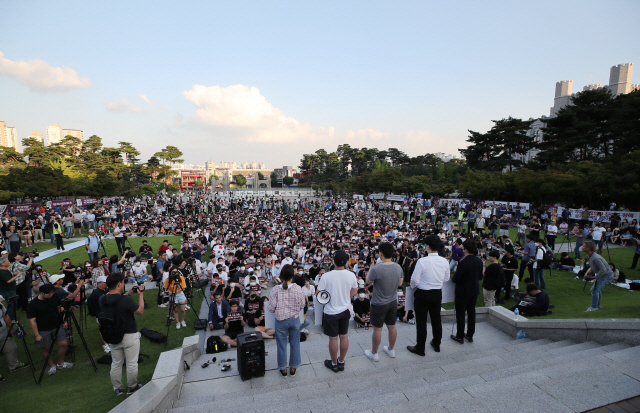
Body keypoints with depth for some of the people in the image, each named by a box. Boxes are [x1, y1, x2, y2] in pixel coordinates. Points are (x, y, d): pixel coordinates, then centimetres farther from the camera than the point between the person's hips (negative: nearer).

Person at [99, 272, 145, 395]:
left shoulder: (102, 300, -8)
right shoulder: (126, 300, -27)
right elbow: (140, 311, -12)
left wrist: (127, 294, 11)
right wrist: (140, 295, -5)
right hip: (130, 336, -6)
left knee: (116, 363, 21)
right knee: (132, 364, 12)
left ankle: (117, 388, 33)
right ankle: (132, 387, 26)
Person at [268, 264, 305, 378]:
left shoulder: (275, 289, -18)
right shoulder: (298, 288, -15)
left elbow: (271, 308, -11)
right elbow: (302, 305, -5)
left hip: (280, 320, -1)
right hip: (295, 319, 1)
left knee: (281, 345, 17)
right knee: (294, 344, 18)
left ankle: (283, 369, 32)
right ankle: (293, 368, 33)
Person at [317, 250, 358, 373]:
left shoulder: (326, 276, -23)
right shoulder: (351, 275, -12)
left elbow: (318, 294, -12)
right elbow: (354, 292, 2)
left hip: (331, 312, -3)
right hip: (345, 310, 4)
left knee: (333, 338, 13)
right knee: (344, 336, 18)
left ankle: (334, 364, 31)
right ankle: (341, 362, 35)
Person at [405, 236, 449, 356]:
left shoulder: (422, 261, -23)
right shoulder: (444, 261, -7)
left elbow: (414, 279, -17)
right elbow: (446, 278, 6)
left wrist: (413, 287, 4)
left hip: (423, 293, -5)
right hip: (438, 293, 6)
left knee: (421, 321, 6)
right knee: (436, 319, 21)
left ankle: (420, 348, 18)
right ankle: (436, 344, 38)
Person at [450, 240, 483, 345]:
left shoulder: (463, 263, -27)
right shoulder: (479, 261, -4)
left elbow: (455, 279, -21)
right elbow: (480, 277, 8)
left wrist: (453, 278, 0)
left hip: (462, 292, -7)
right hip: (474, 291, 7)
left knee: (460, 314, 7)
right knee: (471, 313, 19)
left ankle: (460, 337, 18)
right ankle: (470, 335, 31)